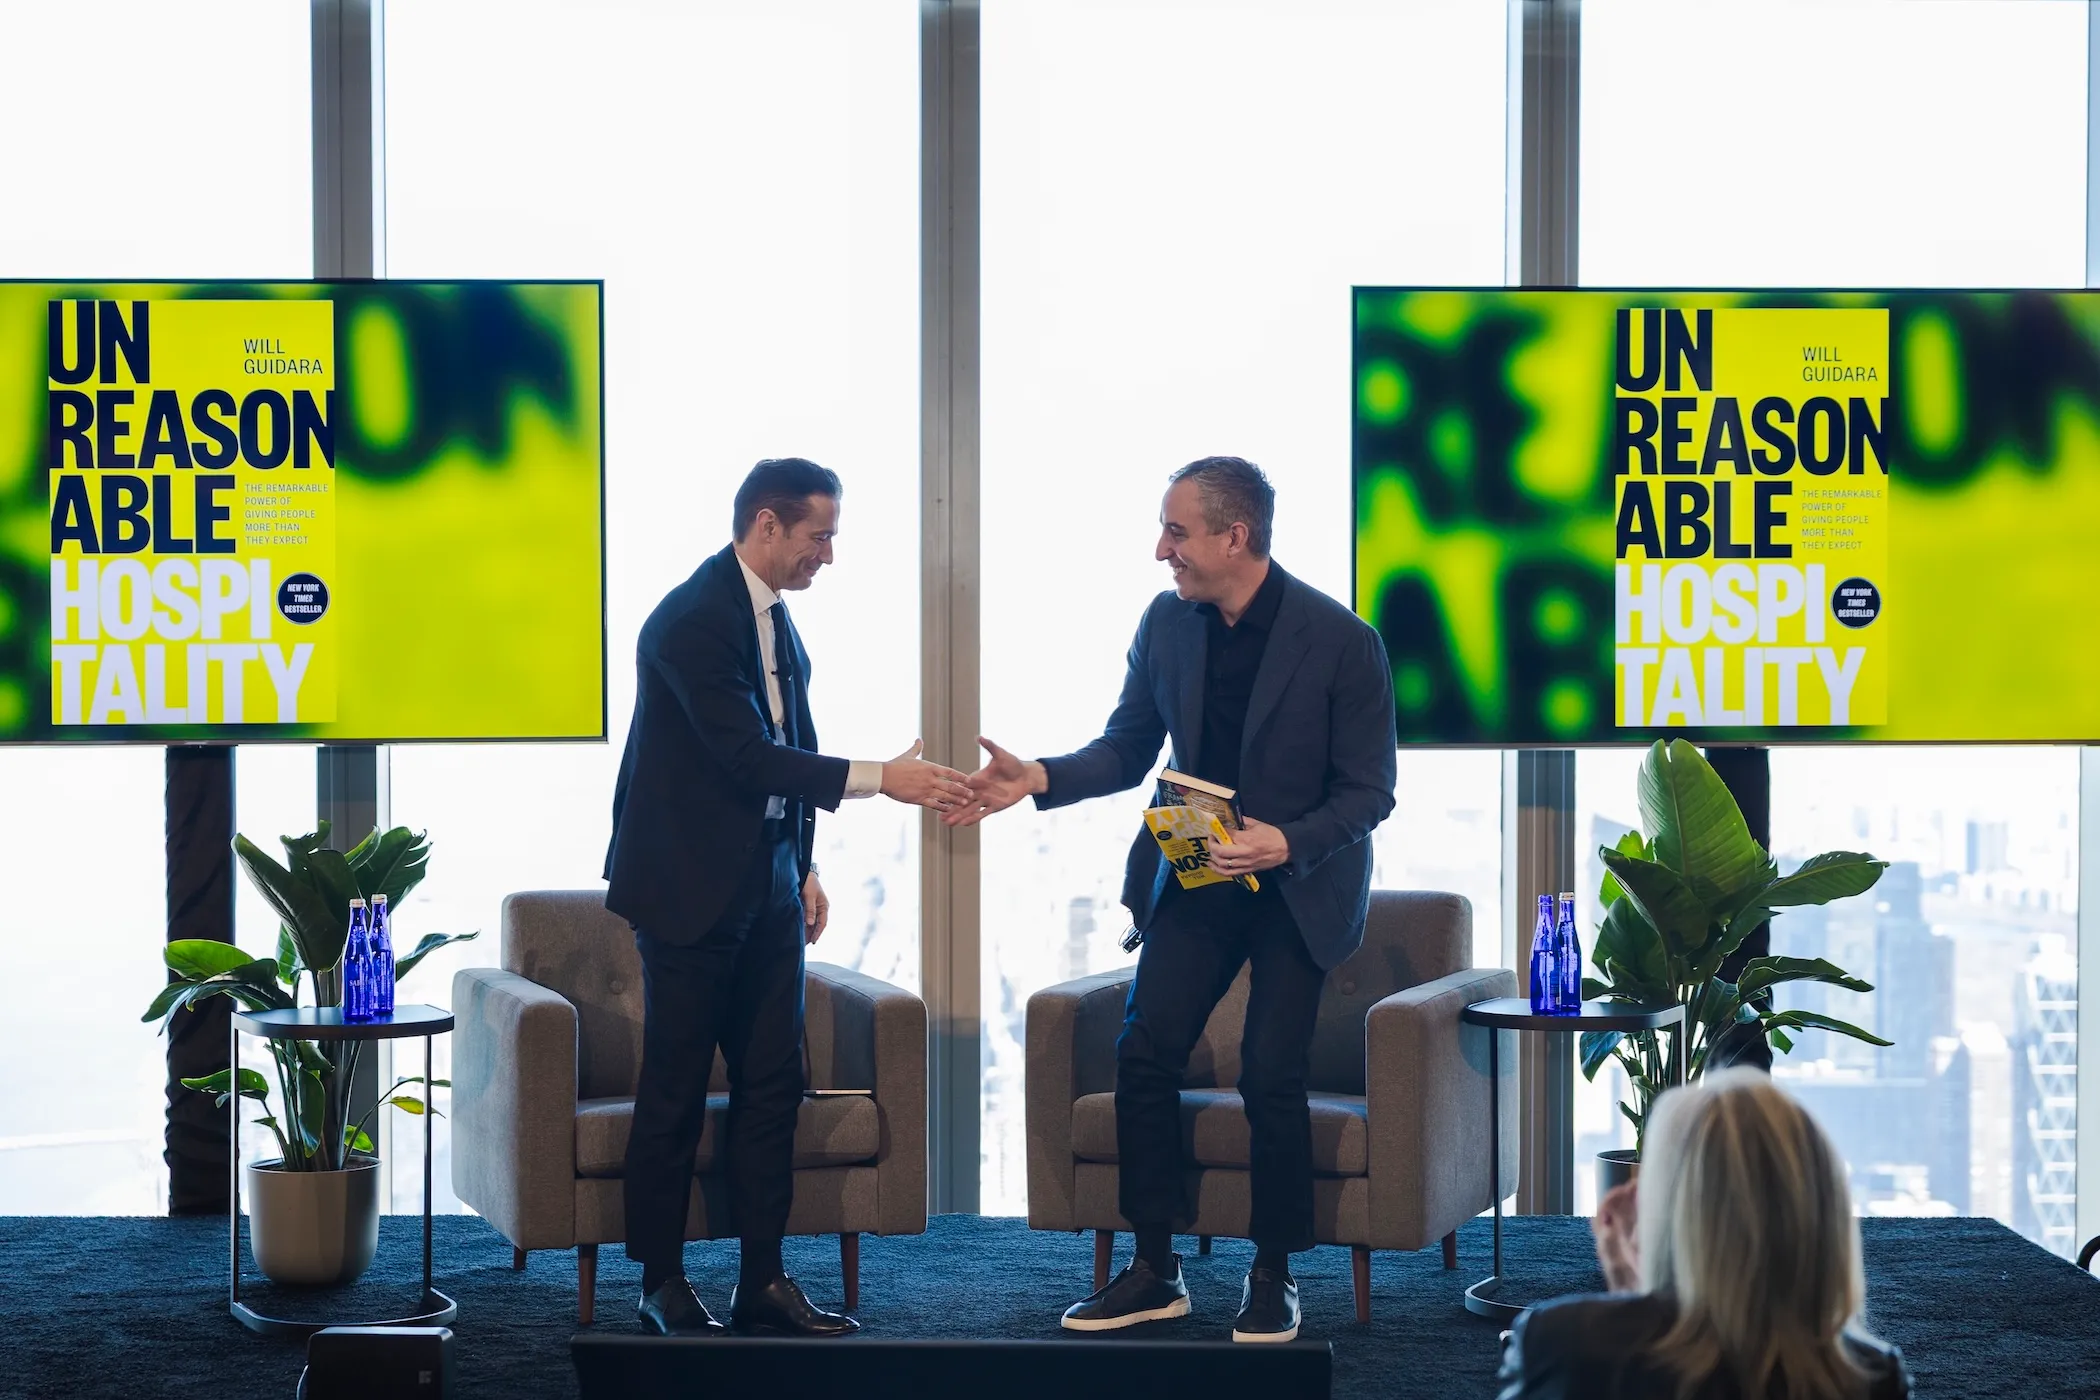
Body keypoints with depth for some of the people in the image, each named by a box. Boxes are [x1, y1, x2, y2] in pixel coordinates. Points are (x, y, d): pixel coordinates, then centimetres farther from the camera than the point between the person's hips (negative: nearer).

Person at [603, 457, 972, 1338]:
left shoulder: (776, 617, 10)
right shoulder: (692, 621, -17)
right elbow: (749, 756, -24)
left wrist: (804, 868, 15)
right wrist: (879, 778, -25)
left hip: (765, 890, 8)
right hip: (690, 891, -8)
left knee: (772, 1083, 7)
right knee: (675, 1093, -1)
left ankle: (762, 1281, 13)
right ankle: (662, 1287, 8)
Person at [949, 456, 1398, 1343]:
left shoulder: (1340, 640, -17)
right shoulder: (1166, 623, -3)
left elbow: (1368, 791, -13)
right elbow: (1126, 748, 5)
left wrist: (1286, 842, -28)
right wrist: (1041, 778, -12)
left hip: (1300, 883, -4)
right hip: (1197, 874, 4)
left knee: (1271, 1074, -7)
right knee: (1143, 1052, -6)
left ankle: (1274, 1276, 10)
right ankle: (1154, 1270, 6)